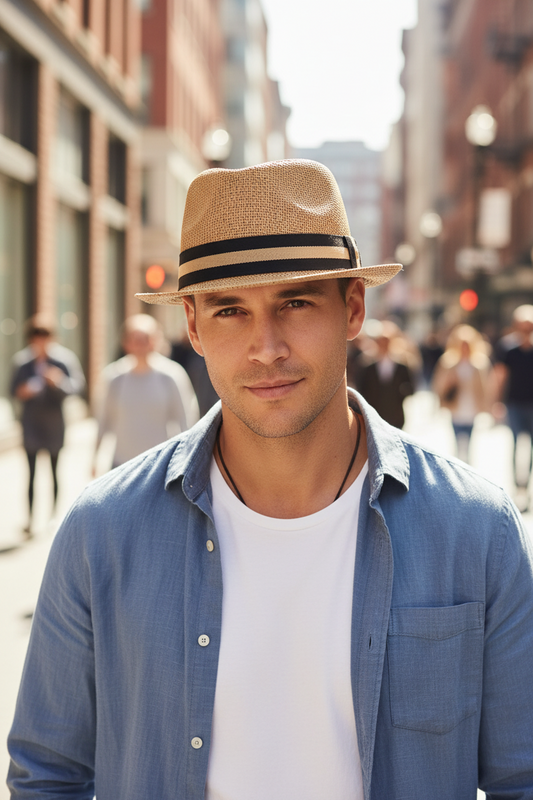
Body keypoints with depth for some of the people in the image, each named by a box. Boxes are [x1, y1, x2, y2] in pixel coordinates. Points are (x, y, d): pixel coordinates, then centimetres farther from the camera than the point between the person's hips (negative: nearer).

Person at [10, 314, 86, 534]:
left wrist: (60, 381, -23)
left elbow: (78, 384, -6)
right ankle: (30, 517, 2)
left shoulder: (64, 358, -6)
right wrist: (21, 392, -13)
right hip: (31, 423, 1)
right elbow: (14, 389, 9)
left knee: (54, 470, 8)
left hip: (54, 422, -1)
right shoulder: (22, 360, 1)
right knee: (31, 471, -3)